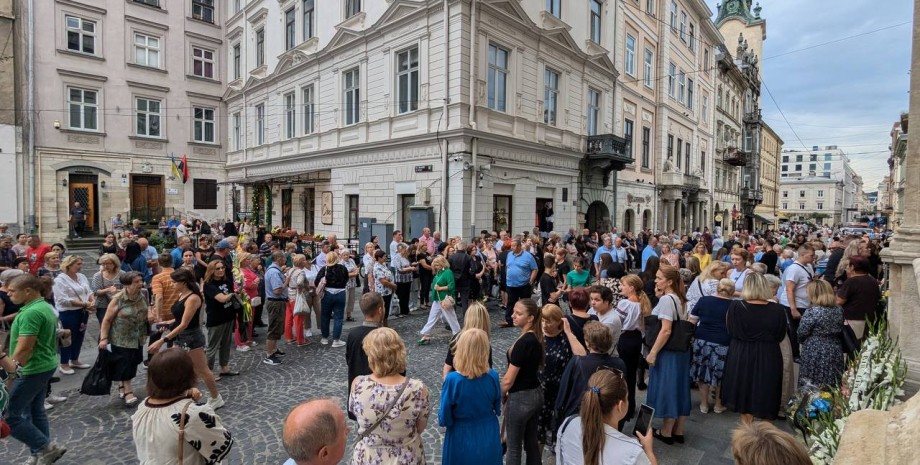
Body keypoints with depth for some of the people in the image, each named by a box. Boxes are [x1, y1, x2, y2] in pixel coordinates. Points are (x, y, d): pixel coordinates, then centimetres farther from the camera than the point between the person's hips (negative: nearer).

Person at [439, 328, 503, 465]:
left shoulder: (452, 380, -26)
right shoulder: (493, 376, -16)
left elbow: (444, 419, -16)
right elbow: (498, 409, 0)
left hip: (462, 441, -2)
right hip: (489, 440, 2)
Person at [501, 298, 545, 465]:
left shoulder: (523, 342, -26)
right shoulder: (536, 338, 1)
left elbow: (508, 380, -20)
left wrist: (500, 396, -2)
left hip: (520, 398, -8)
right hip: (535, 393, 8)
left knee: (514, 447, 10)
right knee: (531, 441, 21)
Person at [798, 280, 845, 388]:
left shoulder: (812, 312, -17)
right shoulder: (839, 310, 3)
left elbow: (802, 334, -10)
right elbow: (839, 330, 13)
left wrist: (802, 342, 10)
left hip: (815, 354, -6)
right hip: (836, 352, 7)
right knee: (833, 389, 16)